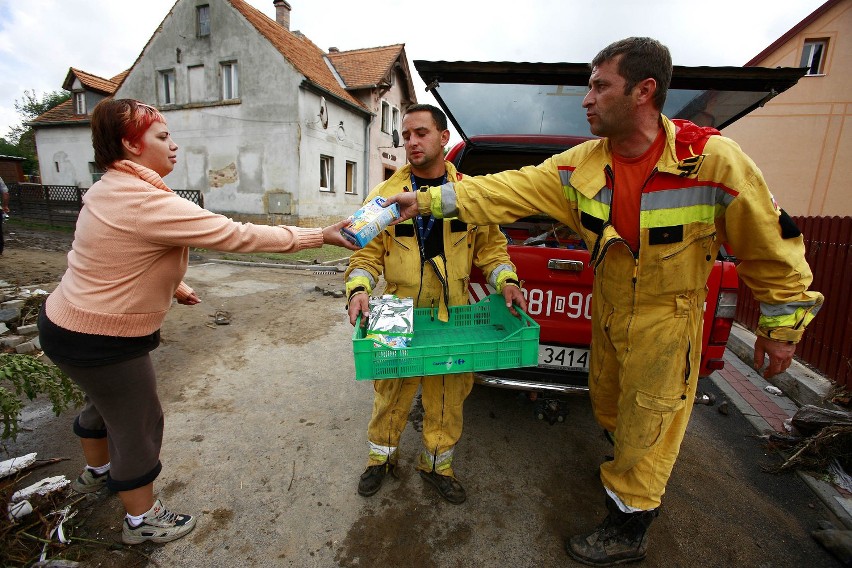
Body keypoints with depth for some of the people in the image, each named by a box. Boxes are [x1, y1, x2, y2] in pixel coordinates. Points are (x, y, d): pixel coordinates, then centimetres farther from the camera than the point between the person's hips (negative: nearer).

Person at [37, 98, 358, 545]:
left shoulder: (109, 189, 2)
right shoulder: (147, 202, -29)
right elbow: (237, 236, -33)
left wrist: (171, 282, 10)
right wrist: (319, 236, -29)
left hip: (70, 321, 10)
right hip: (103, 339, -10)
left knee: (104, 403, 30)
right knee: (138, 424, 8)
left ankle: (96, 472, 58)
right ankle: (142, 520, 31)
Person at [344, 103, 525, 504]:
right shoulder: (384, 195, 0)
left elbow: (491, 247, 8)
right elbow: (367, 252, 0)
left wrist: (505, 280, -8)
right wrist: (359, 288, -17)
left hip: (453, 319, 1)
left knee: (447, 400, 13)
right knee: (391, 395, 13)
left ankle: (437, 464, 39)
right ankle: (381, 457, 41)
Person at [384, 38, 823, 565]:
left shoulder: (715, 159, -21)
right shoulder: (582, 164, -9)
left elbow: (770, 243, -10)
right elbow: (508, 189, -12)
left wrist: (782, 325, -3)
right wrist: (428, 199, -17)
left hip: (667, 321, -4)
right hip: (607, 313, 5)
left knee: (647, 426, 9)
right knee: (609, 407, 24)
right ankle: (635, 464, 57)